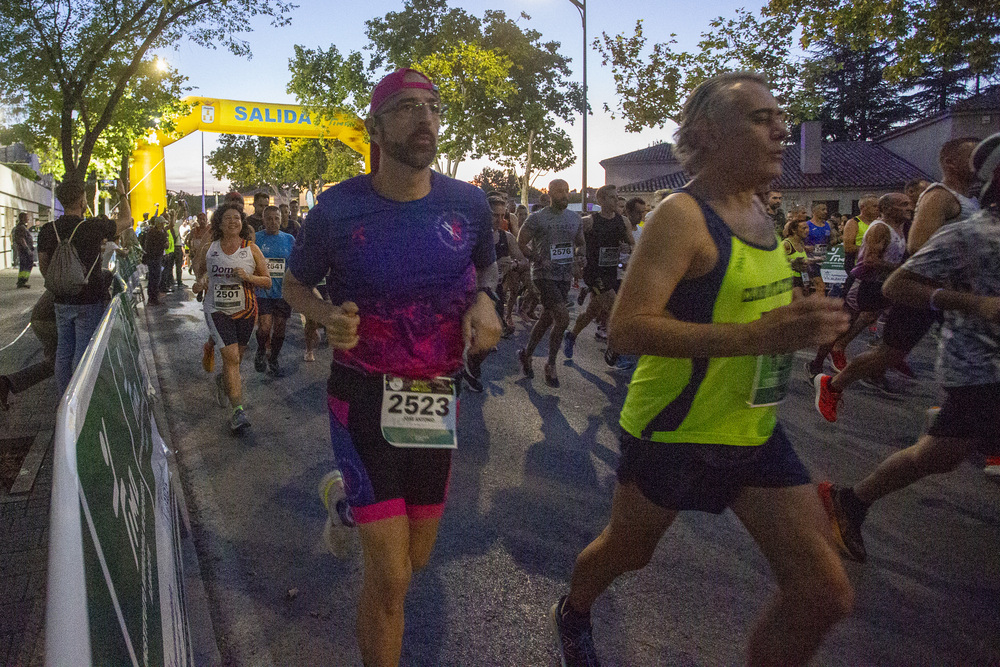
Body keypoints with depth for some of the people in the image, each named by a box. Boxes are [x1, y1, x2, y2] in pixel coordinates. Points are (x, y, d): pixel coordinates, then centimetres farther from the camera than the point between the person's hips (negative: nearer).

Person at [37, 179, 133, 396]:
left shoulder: (47, 231, -2)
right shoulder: (93, 228, -15)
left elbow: (43, 265, 9)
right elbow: (126, 221, 0)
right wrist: (122, 195, 14)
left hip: (62, 302, 5)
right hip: (89, 301, -5)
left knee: (63, 351, 13)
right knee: (83, 353, 2)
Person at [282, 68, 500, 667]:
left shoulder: (468, 203, -5)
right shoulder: (338, 208, -10)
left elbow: (487, 265, 14)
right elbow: (295, 284, 5)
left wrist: (485, 300, -9)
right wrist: (327, 315, -17)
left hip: (438, 399, 4)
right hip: (364, 397, -3)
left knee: (415, 560, 20)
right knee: (390, 577, -5)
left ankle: (345, 495, 52)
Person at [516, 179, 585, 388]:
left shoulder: (575, 218, 10)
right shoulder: (537, 218, -7)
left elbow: (580, 244, 22)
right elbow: (521, 243, -4)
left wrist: (577, 256, 2)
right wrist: (539, 260, -12)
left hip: (565, 276, 6)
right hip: (544, 275, -6)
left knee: (547, 319, 12)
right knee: (562, 318, -15)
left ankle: (526, 353, 31)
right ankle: (551, 366, 1)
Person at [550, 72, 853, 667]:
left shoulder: (757, 209, 6)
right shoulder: (682, 215, -19)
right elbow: (626, 328, -29)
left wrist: (799, 325, 9)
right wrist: (756, 334, -35)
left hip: (756, 431, 7)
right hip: (674, 432, -7)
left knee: (826, 593, 4)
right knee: (625, 552, 18)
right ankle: (574, 614, 52)